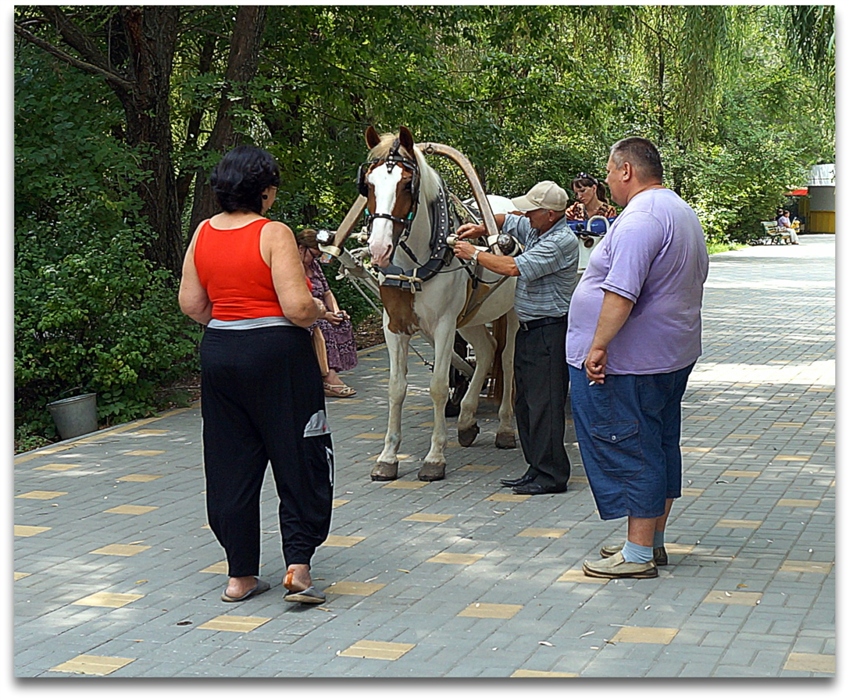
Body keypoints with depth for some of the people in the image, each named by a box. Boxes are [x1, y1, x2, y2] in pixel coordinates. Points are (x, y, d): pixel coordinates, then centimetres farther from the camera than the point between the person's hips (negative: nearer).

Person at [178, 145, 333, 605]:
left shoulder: (203, 233, 4)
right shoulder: (274, 235, -13)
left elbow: (190, 304, 7)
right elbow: (298, 307, -19)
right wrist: (319, 309, 1)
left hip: (218, 355, 6)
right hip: (276, 354, -6)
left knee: (231, 465, 11)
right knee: (300, 460, 6)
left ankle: (240, 575, 16)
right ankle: (298, 566, -1)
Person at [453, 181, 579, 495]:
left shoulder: (562, 240, -19)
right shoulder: (533, 228, 9)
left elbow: (515, 267, -24)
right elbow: (505, 221, 30)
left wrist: (474, 254, -12)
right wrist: (480, 228, 9)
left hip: (549, 329, -10)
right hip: (528, 328, 10)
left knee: (544, 402, -8)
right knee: (525, 400, 11)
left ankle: (552, 475, -4)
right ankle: (536, 468, 18)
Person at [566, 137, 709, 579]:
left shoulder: (640, 218, -21)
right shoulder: (682, 212, 14)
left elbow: (622, 291, -29)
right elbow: (694, 281, 23)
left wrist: (599, 345, -25)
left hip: (630, 361, -11)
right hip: (675, 355, 11)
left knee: (631, 451, -4)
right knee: (659, 444, 16)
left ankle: (638, 555, 0)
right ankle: (653, 541, 26)